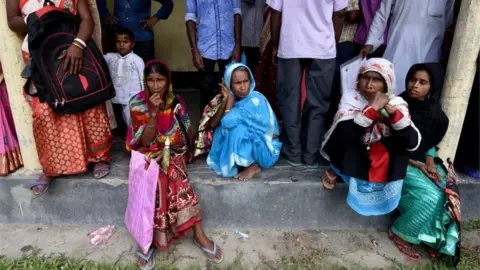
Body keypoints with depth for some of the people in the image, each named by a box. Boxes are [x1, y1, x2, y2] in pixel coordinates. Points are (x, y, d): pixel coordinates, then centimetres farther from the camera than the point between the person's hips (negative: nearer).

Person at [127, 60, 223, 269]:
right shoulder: (138, 103, -9)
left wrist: (167, 150, -16)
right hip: (148, 156, -1)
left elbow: (185, 138, -1)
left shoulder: (176, 103, -4)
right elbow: (145, 142, -15)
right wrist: (154, 112, -25)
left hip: (172, 155, 1)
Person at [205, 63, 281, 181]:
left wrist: (231, 99, -16)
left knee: (237, 127, -27)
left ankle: (254, 166, -11)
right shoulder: (233, 99, -2)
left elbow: (227, 121, -30)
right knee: (221, 128, -5)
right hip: (246, 148, 7)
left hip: (265, 150, -7)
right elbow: (213, 124, -9)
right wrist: (225, 100, -18)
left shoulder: (255, 100, -23)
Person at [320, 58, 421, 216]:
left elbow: (413, 143, -17)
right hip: (349, 160, -3)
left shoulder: (396, 103, -8)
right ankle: (336, 169, 6)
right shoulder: (350, 97, -14)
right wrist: (372, 109, -32)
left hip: (384, 164, 3)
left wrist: (392, 112, -28)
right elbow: (342, 134, -29)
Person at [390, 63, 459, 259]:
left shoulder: (435, 114, 1)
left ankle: (432, 237, 4)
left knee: (446, 193, -18)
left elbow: (429, 145, 9)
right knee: (430, 196, -24)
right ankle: (400, 234, -4)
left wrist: (430, 164, -10)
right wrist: (417, 165, -16)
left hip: (422, 161, 5)